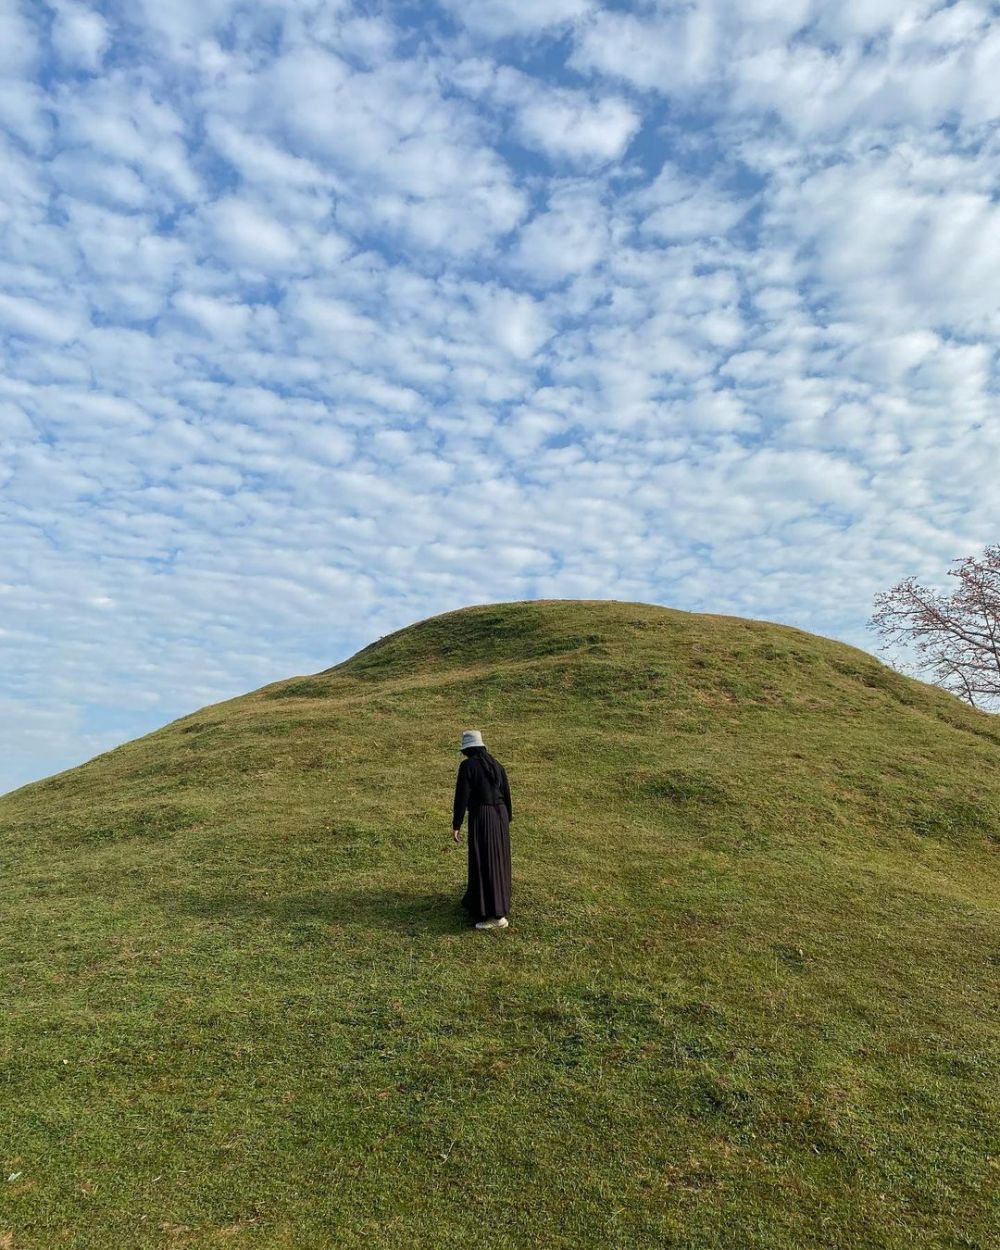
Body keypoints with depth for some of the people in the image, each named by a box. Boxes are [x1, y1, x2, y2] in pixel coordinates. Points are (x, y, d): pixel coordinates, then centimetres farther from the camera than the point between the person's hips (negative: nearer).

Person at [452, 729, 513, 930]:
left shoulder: (467, 765, -10)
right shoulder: (497, 764, 9)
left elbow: (461, 796, -12)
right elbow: (506, 794, 13)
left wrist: (456, 825, -6)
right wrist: (507, 821, 23)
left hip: (481, 816, -7)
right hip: (499, 815, 7)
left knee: (485, 863, -2)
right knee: (497, 858, 20)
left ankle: (496, 915, -2)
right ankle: (478, 899, 40)